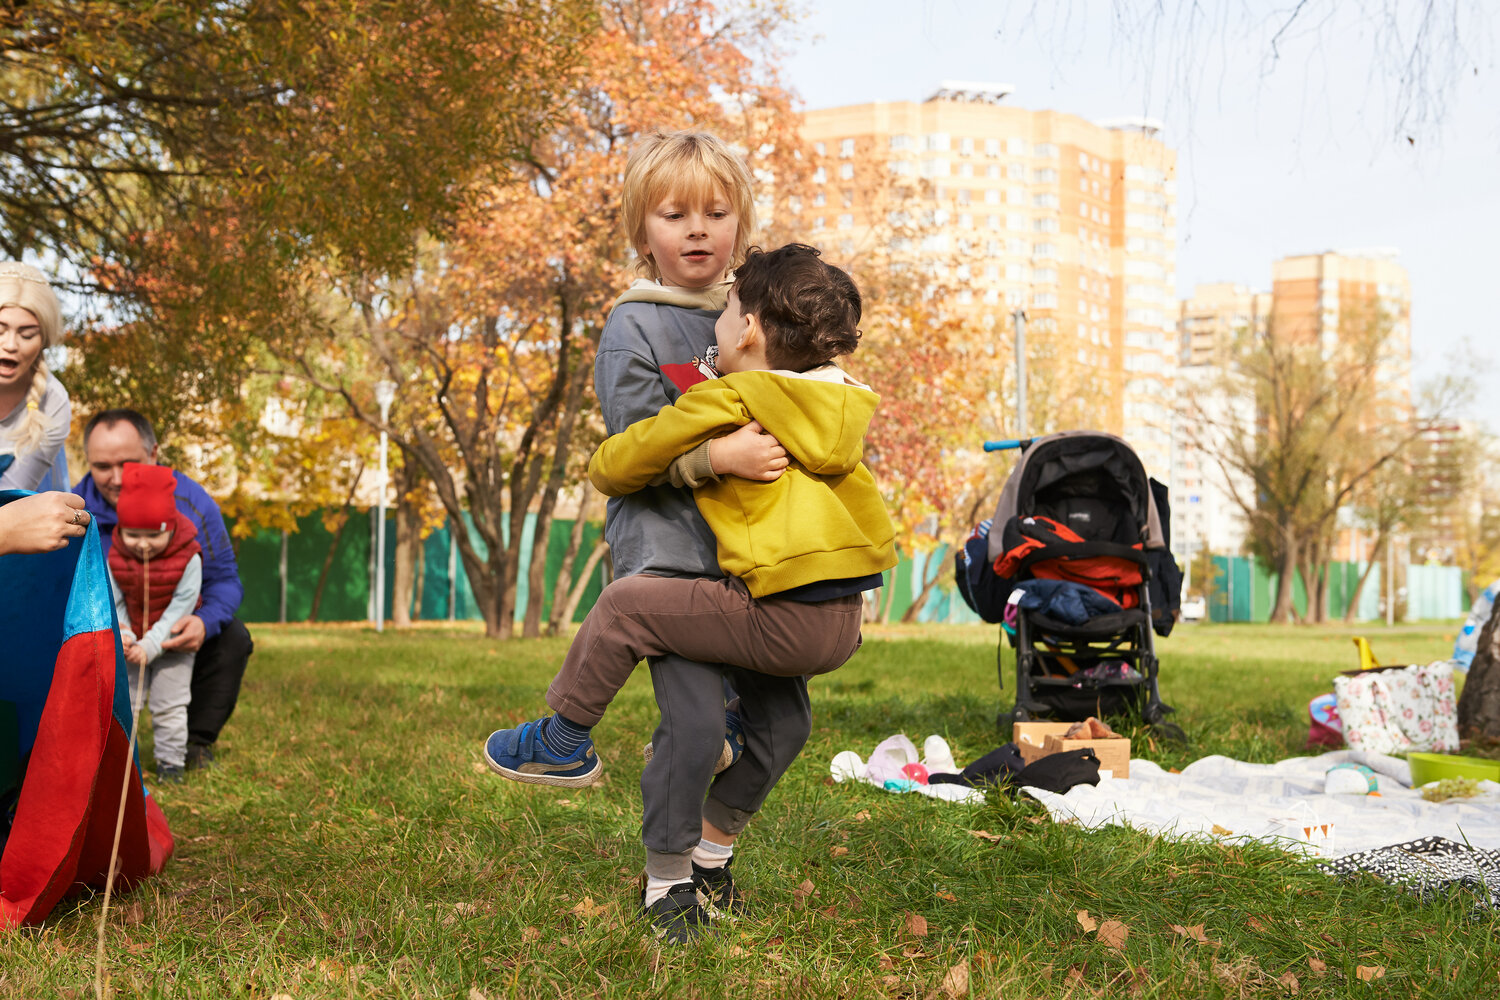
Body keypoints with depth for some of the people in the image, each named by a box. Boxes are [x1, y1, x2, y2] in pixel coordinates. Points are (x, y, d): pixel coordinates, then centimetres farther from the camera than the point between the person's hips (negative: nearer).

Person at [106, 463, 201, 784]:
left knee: (169, 706, 5)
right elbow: (114, 604, -7)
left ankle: (170, 762, 18)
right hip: (129, 646, 2)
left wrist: (151, 645, -27)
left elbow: (180, 608, -21)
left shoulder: (188, 559, -23)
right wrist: (122, 635, -26)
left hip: (171, 644, -2)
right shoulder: (114, 558, -14)